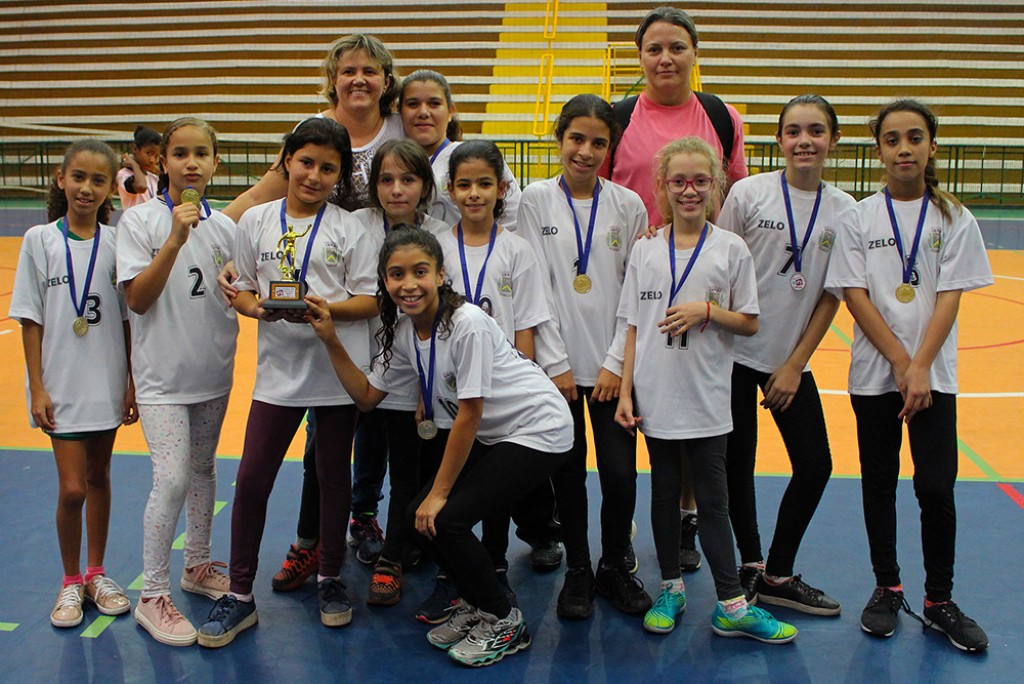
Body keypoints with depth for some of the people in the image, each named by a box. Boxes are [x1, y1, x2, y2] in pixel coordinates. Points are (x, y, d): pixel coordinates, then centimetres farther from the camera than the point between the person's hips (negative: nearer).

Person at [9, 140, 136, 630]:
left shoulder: (116, 244, 0)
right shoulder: (40, 240, -5)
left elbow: (127, 319, 4)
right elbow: (31, 319, -4)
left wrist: (132, 383, 3)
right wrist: (37, 387, -7)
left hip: (107, 383, 2)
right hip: (61, 384, -2)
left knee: (98, 478, 13)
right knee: (72, 487, -4)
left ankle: (96, 573, 30)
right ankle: (71, 582, 17)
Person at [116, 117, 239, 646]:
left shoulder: (224, 226, 4)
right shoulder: (140, 220, -8)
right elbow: (138, 299, -16)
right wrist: (175, 240, -24)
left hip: (213, 369, 5)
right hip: (163, 372, -5)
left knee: (203, 468, 17)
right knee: (172, 479, -12)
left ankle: (198, 566, 34)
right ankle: (152, 595, 1)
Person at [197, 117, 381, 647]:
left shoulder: (351, 228, -1)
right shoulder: (256, 221, 5)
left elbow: (370, 301, -5)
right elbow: (241, 290, 8)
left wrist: (323, 309, -21)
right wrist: (259, 306, -14)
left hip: (339, 368, -1)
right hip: (278, 369, 1)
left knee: (333, 475, 11)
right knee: (252, 478, -1)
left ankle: (330, 579, 29)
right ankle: (240, 594, 12)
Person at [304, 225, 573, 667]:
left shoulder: (467, 324, -25)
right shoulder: (403, 332, -2)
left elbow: (469, 415, -21)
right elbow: (367, 396, 6)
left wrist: (439, 493, -15)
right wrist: (331, 341, -6)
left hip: (539, 431, -8)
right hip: (492, 434, 8)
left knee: (446, 518, -16)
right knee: (421, 515, -2)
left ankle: (505, 623, 6)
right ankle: (477, 604, 21)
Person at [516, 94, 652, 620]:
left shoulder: (628, 206, 3)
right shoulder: (536, 200, 0)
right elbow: (536, 287, -3)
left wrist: (616, 363, -4)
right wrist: (556, 363, -7)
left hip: (612, 364, 1)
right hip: (560, 362, 0)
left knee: (620, 472, -2)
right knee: (568, 471, 5)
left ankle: (615, 567, 21)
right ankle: (577, 570, 24)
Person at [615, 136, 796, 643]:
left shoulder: (731, 249, -2)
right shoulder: (644, 251, 3)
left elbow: (749, 322, 1)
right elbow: (634, 327, 5)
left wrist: (707, 309, -17)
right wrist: (625, 392, 0)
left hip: (707, 400, -2)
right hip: (656, 398, 2)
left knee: (713, 500, 3)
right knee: (664, 494, 13)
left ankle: (731, 607, 11)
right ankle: (670, 589, 28)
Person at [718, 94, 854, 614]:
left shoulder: (844, 210, 0)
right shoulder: (749, 193, -8)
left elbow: (832, 295, 2)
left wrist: (795, 364, -1)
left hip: (791, 360, 3)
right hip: (735, 351, -3)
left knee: (815, 464, 4)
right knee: (738, 464, 5)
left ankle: (777, 575, 20)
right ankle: (750, 566, 25)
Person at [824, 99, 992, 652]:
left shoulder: (953, 218, 1)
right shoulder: (859, 218, 0)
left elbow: (949, 298, -4)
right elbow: (855, 295, -5)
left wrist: (921, 368, -14)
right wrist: (900, 362, -12)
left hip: (933, 373, 0)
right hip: (874, 372, 1)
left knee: (936, 487, -3)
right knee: (879, 484, 9)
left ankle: (939, 601, 13)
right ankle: (887, 589, 24)